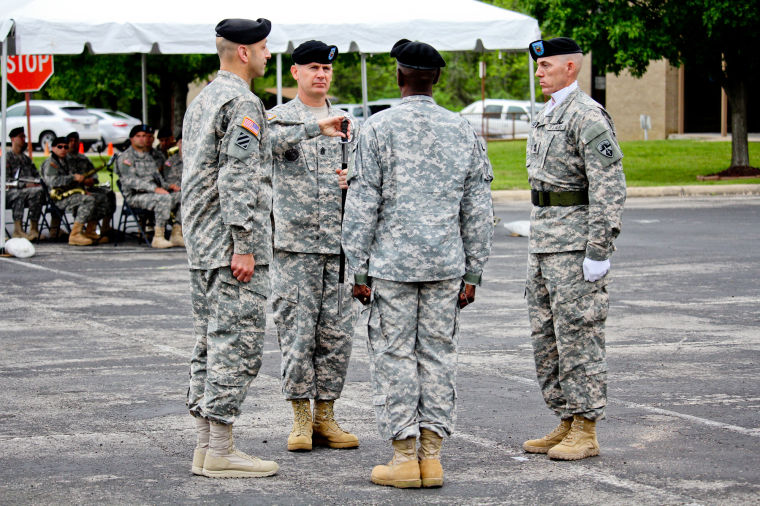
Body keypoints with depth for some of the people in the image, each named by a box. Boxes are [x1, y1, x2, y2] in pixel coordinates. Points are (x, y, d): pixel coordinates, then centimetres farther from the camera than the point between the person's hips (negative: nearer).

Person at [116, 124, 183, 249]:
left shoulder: (149, 157, 27)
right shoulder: (125, 157, 1)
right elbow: (131, 180, -13)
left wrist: (168, 186, 3)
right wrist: (155, 188, -23)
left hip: (153, 193, 7)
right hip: (135, 196, -7)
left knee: (182, 196, -14)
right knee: (165, 198, -33)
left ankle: (176, 234, -17)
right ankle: (158, 237, -34)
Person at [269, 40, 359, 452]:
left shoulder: (345, 122, 14)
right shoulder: (279, 117, 1)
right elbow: (275, 143, -21)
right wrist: (314, 127, -38)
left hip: (338, 245, 4)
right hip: (294, 243, -4)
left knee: (336, 333, 4)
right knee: (297, 331, -3)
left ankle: (325, 417, 12)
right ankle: (300, 418, 7)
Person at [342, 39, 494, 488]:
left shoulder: (378, 128, -5)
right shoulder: (463, 131, 6)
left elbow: (362, 204, -6)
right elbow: (478, 210, 8)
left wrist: (359, 269, -1)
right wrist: (472, 272, 13)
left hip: (392, 263, -3)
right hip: (446, 265, 3)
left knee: (394, 355, 2)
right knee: (439, 354, 8)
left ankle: (405, 457, 1)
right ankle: (432, 455, 8)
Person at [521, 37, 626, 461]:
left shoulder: (588, 116, -14)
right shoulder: (548, 115, 17)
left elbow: (610, 188, -19)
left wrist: (599, 251, -22)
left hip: (576, 244, -10)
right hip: (544, 242, 10)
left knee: (578, 334, -6)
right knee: (546, 336, 12)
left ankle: (586, 432, 0)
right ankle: (566, 423, 19)